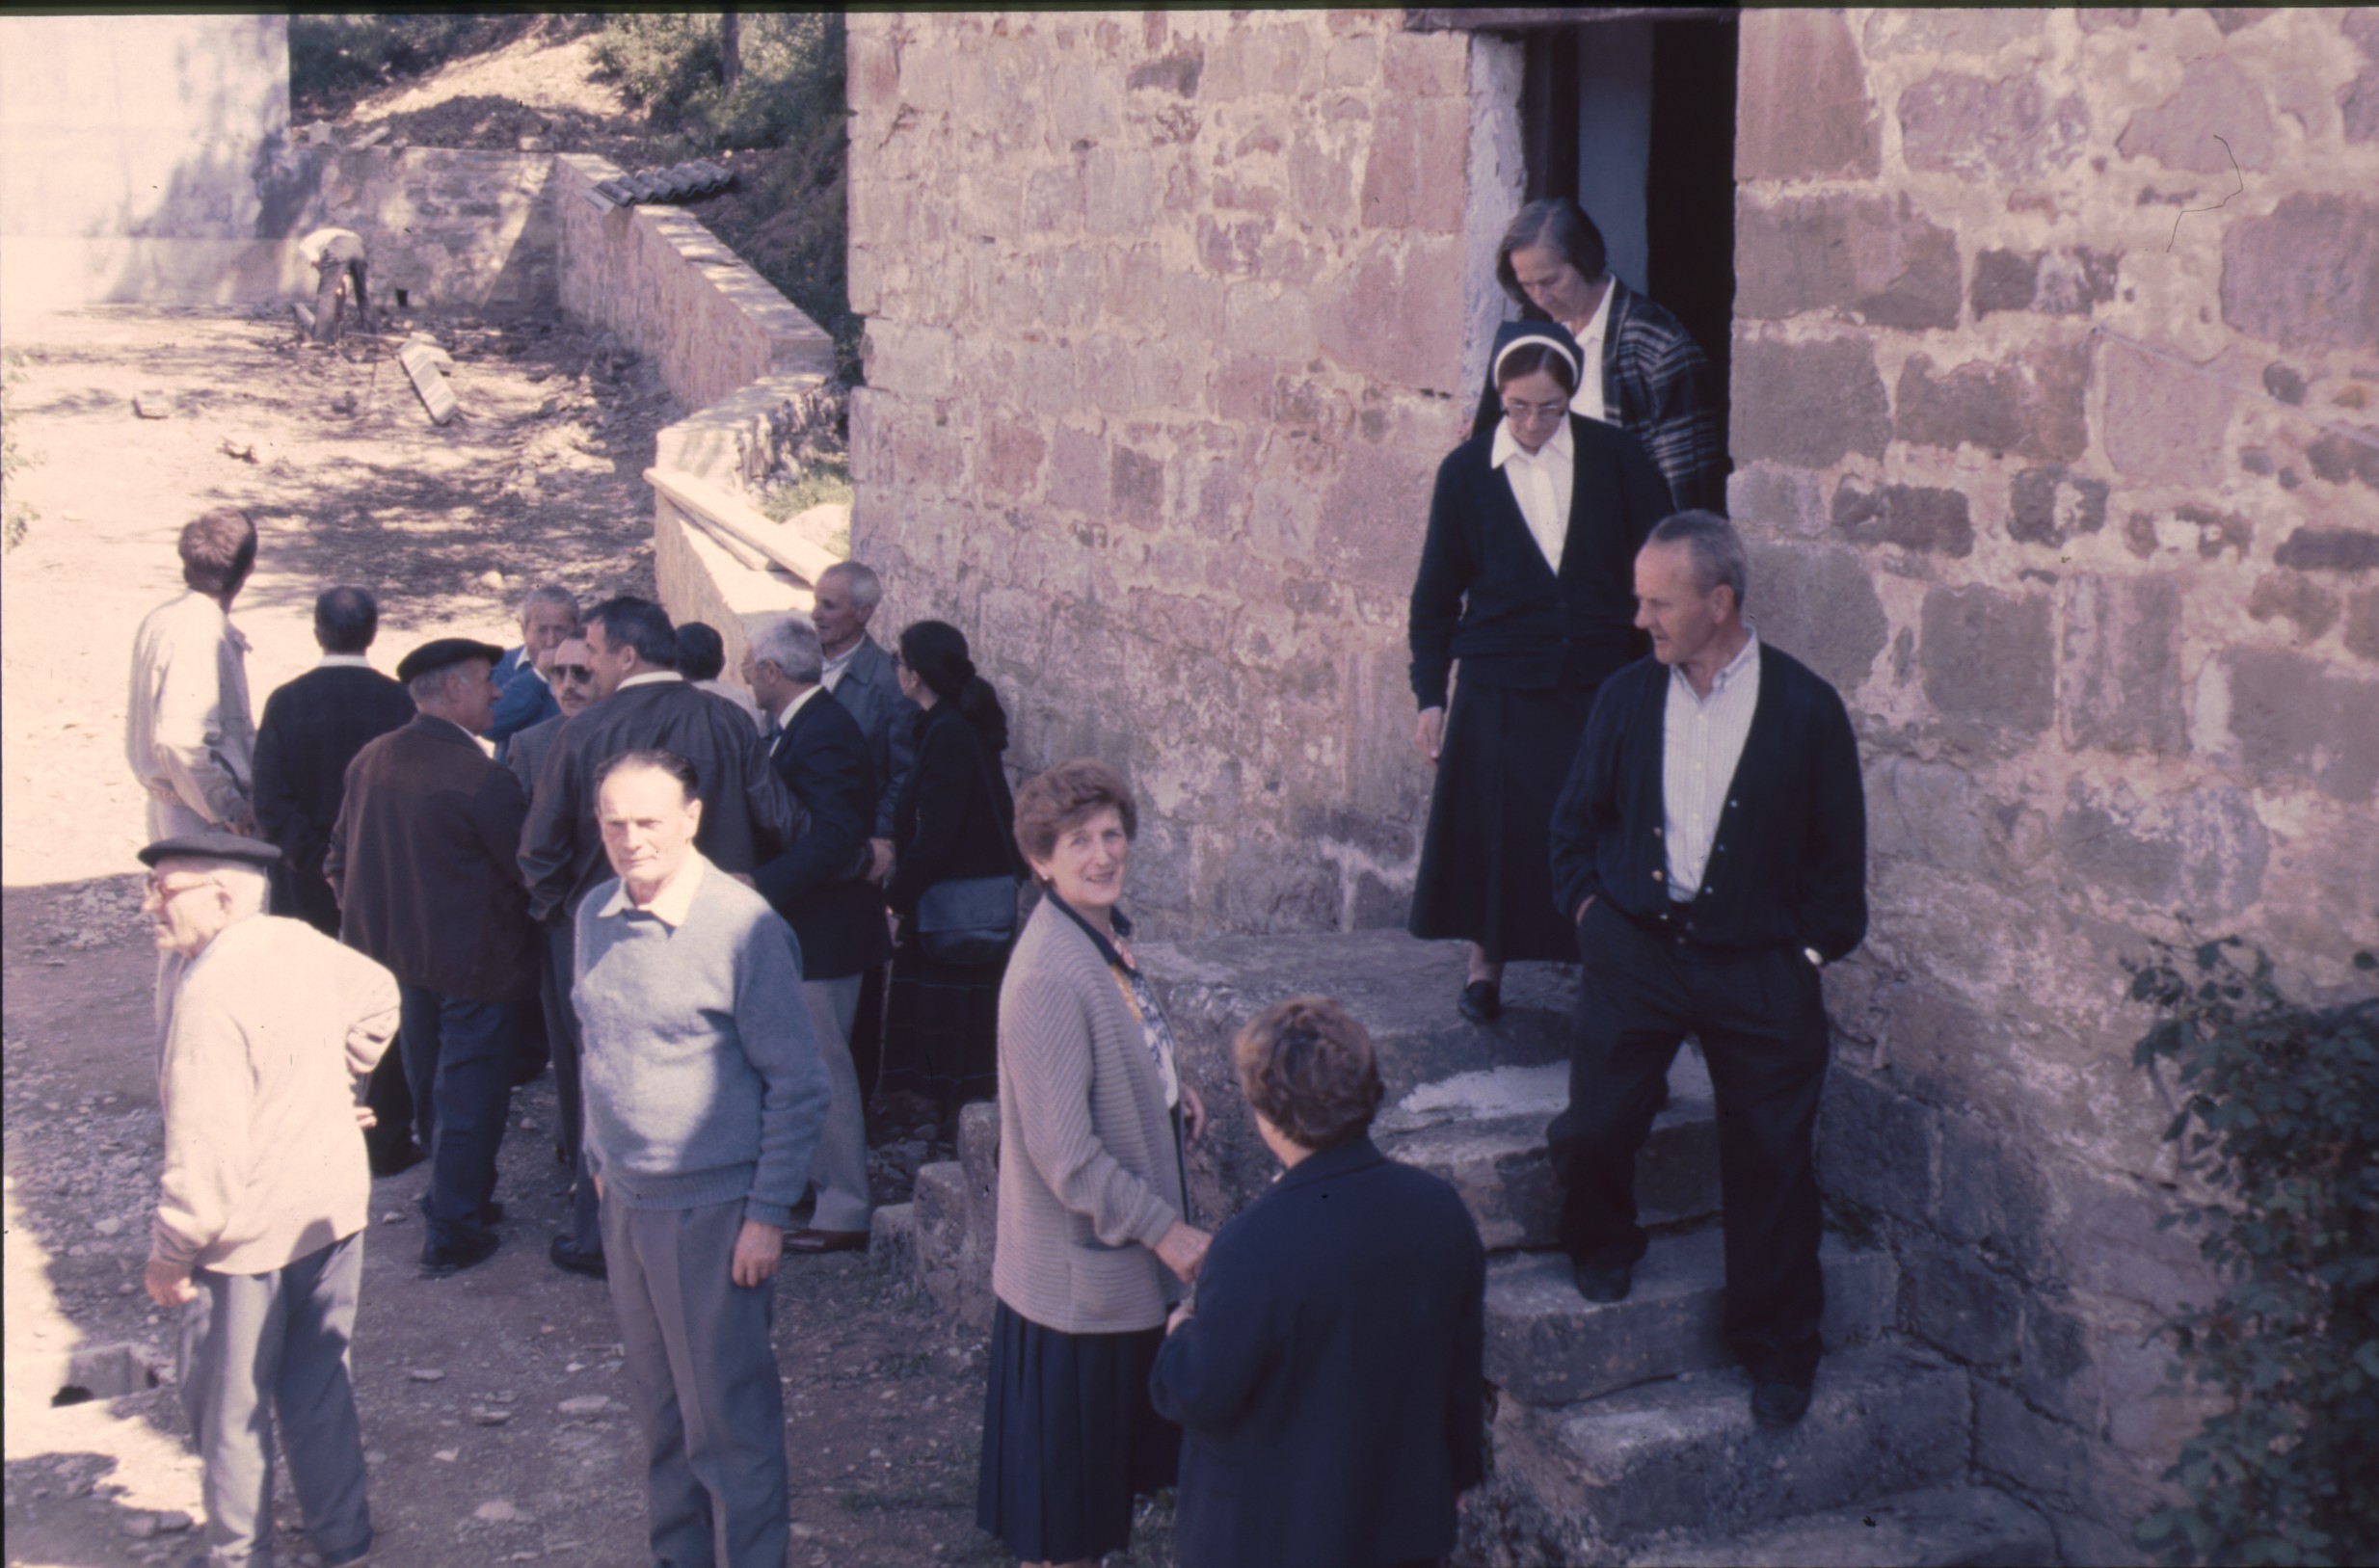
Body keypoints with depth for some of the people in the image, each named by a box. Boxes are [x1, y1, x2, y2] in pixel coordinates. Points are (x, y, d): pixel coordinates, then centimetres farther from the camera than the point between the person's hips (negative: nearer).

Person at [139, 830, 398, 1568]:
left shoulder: (212, 997, -25)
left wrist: (169, 1256, -14)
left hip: (250, 1237, -7)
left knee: (230, 1407, 12)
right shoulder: (301, 942, -2)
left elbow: (204, 1155, -25)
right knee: (320, 1385, 20)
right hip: (335, 1211, 7)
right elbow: (377, 995, 19)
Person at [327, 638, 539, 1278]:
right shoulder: (481, 778, -23)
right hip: (473, 960, -7)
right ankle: (454, 1232, 9)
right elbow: (529, 869, -17)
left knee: (427, 1086, 22)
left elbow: (340, 857, 10)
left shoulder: (369, 762, 0)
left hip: (395, 951, 8)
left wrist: (369, 921, 19)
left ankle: (452, 1194, 39)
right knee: (469, 1093, 4)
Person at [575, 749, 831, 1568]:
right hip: (627, 1200, 6)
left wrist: (769, 1214, -14)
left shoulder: (744, 927, -16)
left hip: (712, 1208, -6)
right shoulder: (596, 915, 3)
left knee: (727, 1414, 2)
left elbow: (797, 1084, -13)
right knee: (658, 1407, 18)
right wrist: (599, 1159, 16)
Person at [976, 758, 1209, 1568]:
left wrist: (1168, 1086, 3)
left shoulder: (1105, 931, 2)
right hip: (1077, 1265, -10)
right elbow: (1065, 1152, -27)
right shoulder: (1047, 975, -27)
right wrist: (1165, 1228, -20)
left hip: (1123, 1248, 10)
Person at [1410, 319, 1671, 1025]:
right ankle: (1485, 963, 23)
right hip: (1498, 687, 0)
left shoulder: (1614, 458, -1)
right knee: (1492, 826, 4)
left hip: (1599, 681, 0)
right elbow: (1437, 591, 5)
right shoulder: (1466, 471, -1)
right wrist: (1429, 694, 3)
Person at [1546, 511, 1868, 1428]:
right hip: (1637, 948, 2)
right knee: (1593, 1128, -9)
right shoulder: (1626, 698, 4)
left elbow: (1837, 853, 3)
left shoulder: (1806, 710, -4)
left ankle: (1777, 1351, 21)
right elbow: (1578, 819, 17)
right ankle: (1603, 1248, 26)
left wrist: (1807, 950, -4)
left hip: (1757, 965, -2)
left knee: (1772, 1159, 2)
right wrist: (1589, 904, 4)